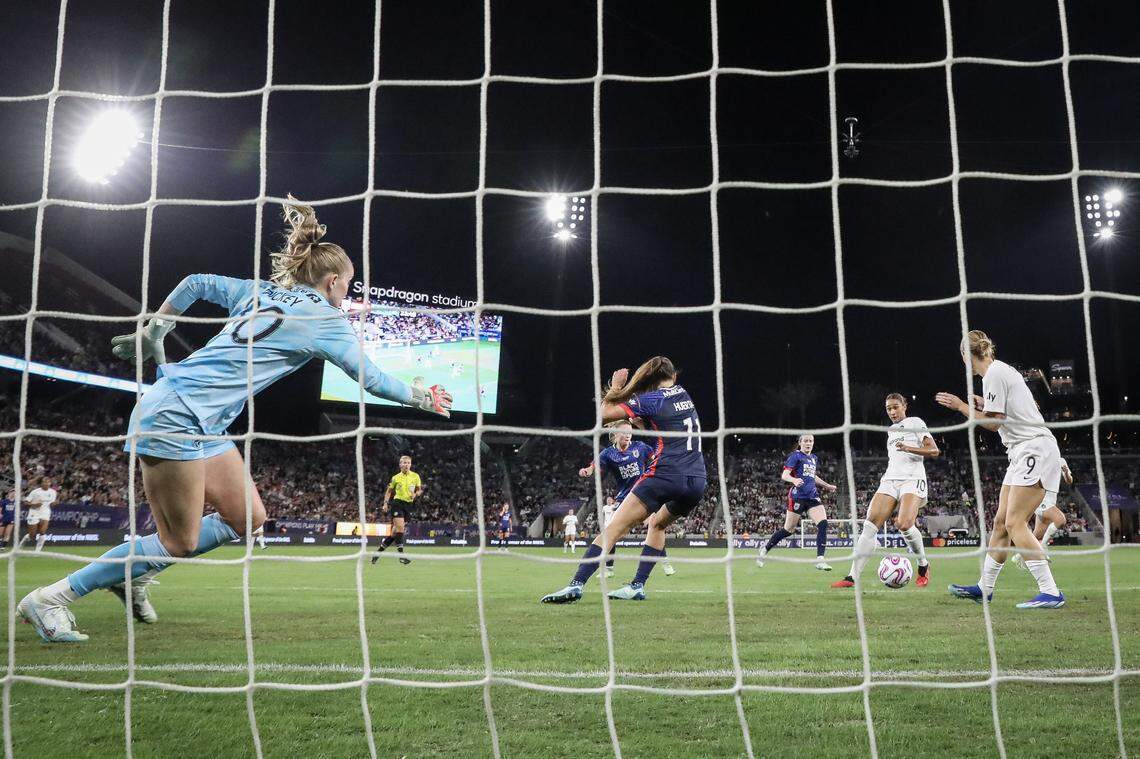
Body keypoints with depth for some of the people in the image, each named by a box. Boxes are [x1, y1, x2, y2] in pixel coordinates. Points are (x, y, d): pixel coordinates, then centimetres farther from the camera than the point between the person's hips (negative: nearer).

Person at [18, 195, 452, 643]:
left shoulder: (261, 292, 14)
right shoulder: (325, 320, -6)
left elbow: (195, 283, 19)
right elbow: (370, 378, 2)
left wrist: (151, 332, 26)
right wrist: (421, 398, 16)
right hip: (177, 416, -9)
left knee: (247, 518, 11)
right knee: (179, 543, -2)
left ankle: (133, 574, 20)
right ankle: (50, 598, 5)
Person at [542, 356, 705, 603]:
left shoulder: (650, 400, -1)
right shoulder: (684, 395, 18)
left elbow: (604, 413, 0)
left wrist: (615, 387, 13)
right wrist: (641, 420, 23)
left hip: (666, 475, -7)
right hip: (698, 480, 7)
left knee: (613, 528, -9)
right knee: (658, 525, 28)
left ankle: (576, 584, -19)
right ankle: (637, 586, 20)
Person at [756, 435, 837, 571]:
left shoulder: (814, 458, 16)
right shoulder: (796, 456, -5)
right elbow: (784, 475, -14)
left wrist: (828, 486, 33)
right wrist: (794, 480, -33)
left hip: (812, 496, 6)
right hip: (798, 496, -6)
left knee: (823, 524, -14)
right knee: (789, 529, 3)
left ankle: (820, 560, -13)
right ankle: (765, 548, 24)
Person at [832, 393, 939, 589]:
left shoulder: (915, 423, 6)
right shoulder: (890, 430, 26)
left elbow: (934, 451, -4)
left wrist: (907, 448, -16)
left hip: (912, 479, -6)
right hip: (890, 479, 6)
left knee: (904, 524, -29)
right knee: (870, 525, -13)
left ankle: (923, 566, -1)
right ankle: (852, 577, -18)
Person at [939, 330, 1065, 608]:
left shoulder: (993, 374, -12)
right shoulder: (1002, 369, 17)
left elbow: (993, 422, -14)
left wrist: (961, 406, -5)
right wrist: (985, 404, 19)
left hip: (1035, 449, -10)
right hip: (1024, 452, 10)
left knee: (1015, 523, -14)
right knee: (1001, 521, 10)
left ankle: (1051, 593, -14)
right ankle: (984, 588, 16)